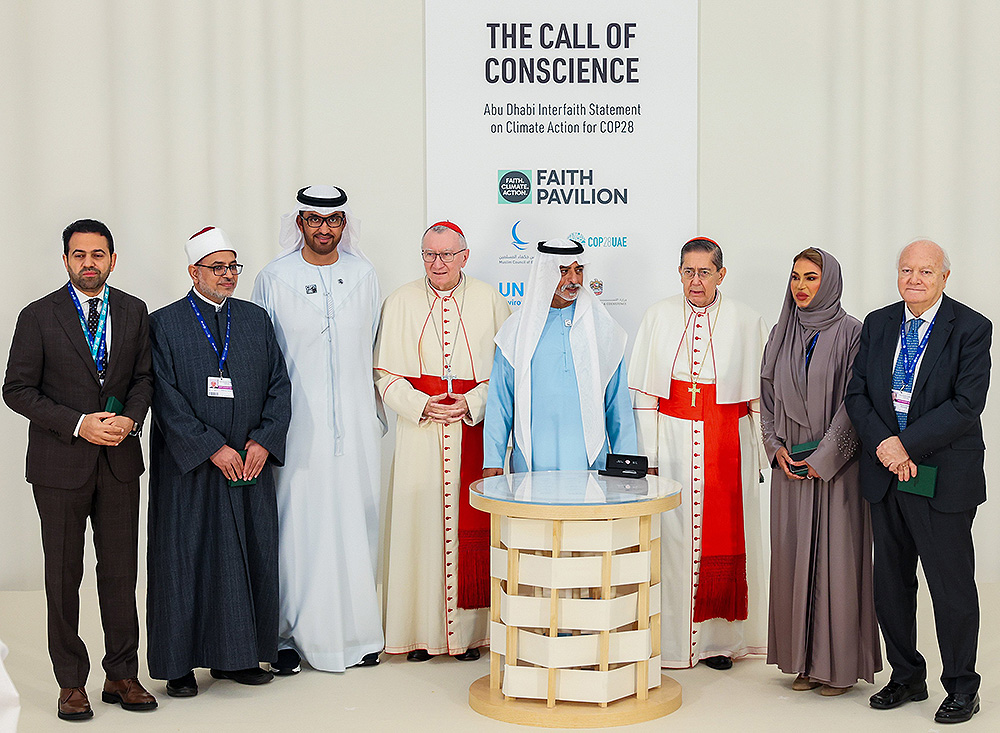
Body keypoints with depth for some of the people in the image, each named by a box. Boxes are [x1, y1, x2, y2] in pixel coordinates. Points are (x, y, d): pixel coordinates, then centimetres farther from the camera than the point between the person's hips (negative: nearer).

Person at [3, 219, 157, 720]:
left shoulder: (133, 312, 6)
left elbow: (144, 376, 10)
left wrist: (131, 419, -10)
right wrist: (79, 424, -16)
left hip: (120, 460, 3)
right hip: (60, 465, -2)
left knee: (121, 572, 7)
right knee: (63, 576, 6)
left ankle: (122, 676, 19)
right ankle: (71, 683, 16)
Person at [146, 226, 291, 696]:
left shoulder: (257, 320, 10)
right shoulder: (164, 325, -2)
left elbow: (279, 385, 7)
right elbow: (166, 397, -9)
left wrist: (263, 441, -8)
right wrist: (212, 447, -16)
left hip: (251, 462, 4)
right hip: (188, 466, -4)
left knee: (249, 557, 6)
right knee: (186, 558, 1)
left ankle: (237, 657, 18)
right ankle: (180, 663, 11)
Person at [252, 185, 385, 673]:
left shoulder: (363, 275, 9)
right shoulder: (274, 278, 2)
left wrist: (377, 412, 14)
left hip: (355, 425, 2)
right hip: (298, 426, -2)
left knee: (355, 524, 4)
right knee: (297, 526, -2)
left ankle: (357, 631, 14)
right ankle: (290, 635, 9)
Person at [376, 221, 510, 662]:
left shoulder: (489, 301, 5)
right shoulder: (402, 302, 7)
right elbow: (387, 374, 4)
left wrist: (472, 403, -12)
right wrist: (422, 406, -11)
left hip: (475, 428, 0)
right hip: (419, 431, 0)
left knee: (471, 524, -1)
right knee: (420, 524, -1)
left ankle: (469, 630, 9)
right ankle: (422, 633, 8)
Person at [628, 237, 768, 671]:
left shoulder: (746, 322, 3)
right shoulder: (659, 317, 4)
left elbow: (758, 395, 4)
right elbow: (643, 391, 2)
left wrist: (760, 455, 1)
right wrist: (647, 454, -4)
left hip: (726, 447, 0)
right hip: (672, 442, 0)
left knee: (723, 538, 3)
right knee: (671, 535, 0)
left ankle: (718, 639, 13)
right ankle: (670, 639, 10)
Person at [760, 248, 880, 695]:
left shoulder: (850, 333, -5)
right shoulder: (781, 334, 11)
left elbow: (853, 402, -10)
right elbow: (767, 396, 13)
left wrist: (823, 458, -13)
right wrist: (776, 447, 0)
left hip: (835, 465, -5)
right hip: (790, 467, 5)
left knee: (836, 556, -3)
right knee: (794, 556, 6)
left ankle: (841, 663, 6)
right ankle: (805, 659, 15)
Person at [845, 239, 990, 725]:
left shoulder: (971, 329, -7)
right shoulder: (878, 324, 8)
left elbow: (966, 405, -15)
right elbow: (856, 393, 5)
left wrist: (907, 443, -19)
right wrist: (882, 443, -11)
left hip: (944, 479, -5)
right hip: (886, 475, 5)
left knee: (952, 586, 3)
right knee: (891, 584, 13)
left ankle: (961, 688, 19)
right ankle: (907, 678, 28)